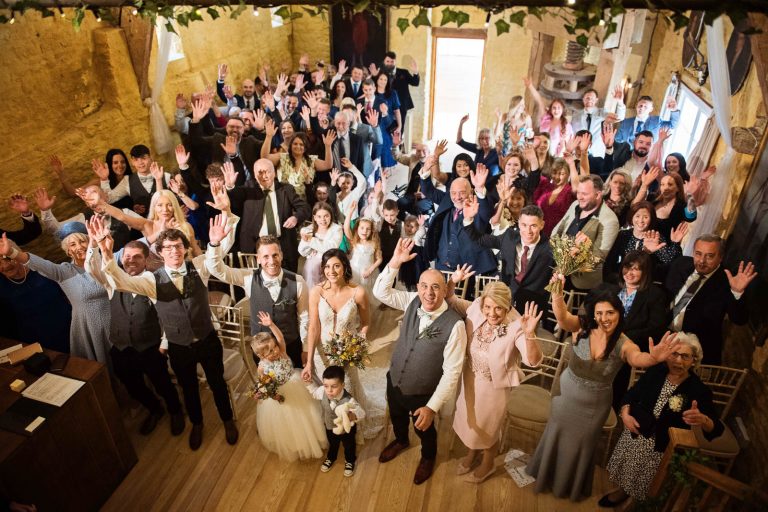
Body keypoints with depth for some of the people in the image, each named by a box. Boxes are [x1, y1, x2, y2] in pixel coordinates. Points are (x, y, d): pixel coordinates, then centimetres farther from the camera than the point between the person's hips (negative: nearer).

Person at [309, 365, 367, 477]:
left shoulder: (348, 400, -44)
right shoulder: (322, 391, -31)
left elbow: (362, 412, -47)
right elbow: (313, 393, -9)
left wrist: (352, 416, -66)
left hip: (347, 429, -3)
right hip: (330, 427, 3)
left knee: (349, 446, 29)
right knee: (332, 444, 35)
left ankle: (350, 461, 61)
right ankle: (331, 458, 67)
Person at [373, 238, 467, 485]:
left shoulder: (454, 325, -32)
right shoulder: (412, 301, -16)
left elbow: (452, 371, -27)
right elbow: (380, 291, -10)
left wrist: (432, 406, -28)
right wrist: (395, 262, -24)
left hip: (422, 394, -4)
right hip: (394, 381, 5)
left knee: (424, 429, 26)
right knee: (397, 417, 34)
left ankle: (428, 457, 60)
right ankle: (400, 441, 68)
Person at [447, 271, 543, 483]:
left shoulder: (515, 327, -31)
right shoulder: (475, 310, -19)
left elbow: (533, 361, -37)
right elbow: (449, 301, -7)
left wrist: (529, 333, -55)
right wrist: (452, 281, -28)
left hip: (494, 386, -5)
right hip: (470, 378, 5)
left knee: (487, 427, 20)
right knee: (468, 421, 27)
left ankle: (488, 464, 50)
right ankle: (472, 453, 58)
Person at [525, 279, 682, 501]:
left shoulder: (624, 345, -22)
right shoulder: (582, 327, -21)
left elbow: (637, 358, -44)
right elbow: (562, 316, -40)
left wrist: (653, 358, -68)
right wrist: (557, 294, -61)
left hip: (595, 405, 0)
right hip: (566, 395, 0)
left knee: (581, 443, 23)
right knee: (556, 436, 21)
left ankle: (572, 486, 52)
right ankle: (549, 476, 51)